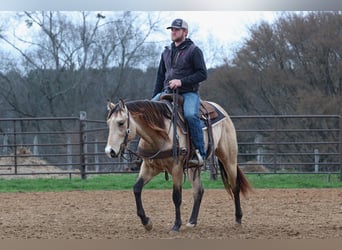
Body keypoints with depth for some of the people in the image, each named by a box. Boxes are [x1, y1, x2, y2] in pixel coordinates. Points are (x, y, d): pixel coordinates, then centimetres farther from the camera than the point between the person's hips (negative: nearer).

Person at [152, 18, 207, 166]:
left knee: (190, 115, -34)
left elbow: (202, 74, -7)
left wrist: (181, 81, -17)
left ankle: (200, 153, -28)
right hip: (167, 92, 6)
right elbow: (160, 76, 23)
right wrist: (154, 98, 14)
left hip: (188, 92, -6)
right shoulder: (167, 52, 19)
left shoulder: (194, 51, 1)